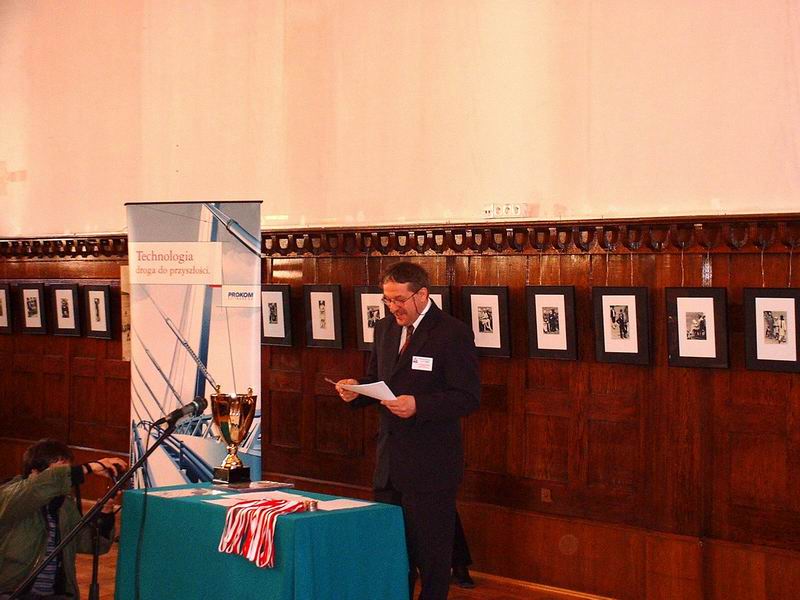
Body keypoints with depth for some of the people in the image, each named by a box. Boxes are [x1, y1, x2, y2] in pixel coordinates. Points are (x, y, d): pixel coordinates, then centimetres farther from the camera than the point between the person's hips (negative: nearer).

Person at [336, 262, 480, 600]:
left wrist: (419, 406, -27)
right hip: (389, 461, 7)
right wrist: (356, 390, -3)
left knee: (431, 552, 2)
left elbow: (468, 398, -15)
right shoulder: (384, 329, 11)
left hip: (429, 466, -7)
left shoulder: (453, 333, -11)